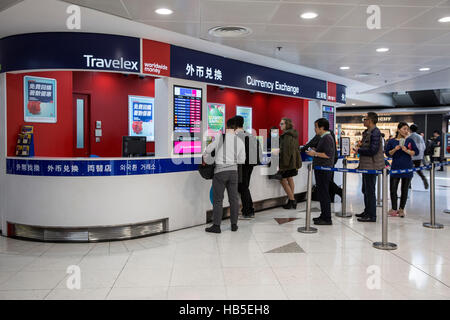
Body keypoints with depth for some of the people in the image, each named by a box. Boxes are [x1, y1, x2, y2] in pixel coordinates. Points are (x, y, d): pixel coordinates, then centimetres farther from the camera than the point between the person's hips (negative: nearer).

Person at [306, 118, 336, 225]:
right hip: (321, 169, 11)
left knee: (324, 194, -7)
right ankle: (323, 216, 23)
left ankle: (327, 219, -2)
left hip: (324, 170, -11)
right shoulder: (324, 138, 18)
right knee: (322, 193, 14)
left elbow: (328, 154, -23)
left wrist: (315, 154, -16)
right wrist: (315, 152, 15)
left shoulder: (327, 138, -15)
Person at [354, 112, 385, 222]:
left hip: (371, 166, -11)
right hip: (366, 165, 11)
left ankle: (372, 216, 4)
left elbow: (373, 150, -24)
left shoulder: (375, 132, -18)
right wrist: (361, 144, 7)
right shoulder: (368, 132, 14)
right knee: (365, 190, 18)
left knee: (370, 191, -4)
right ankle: (367, 212, 30)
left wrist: (359, 150, -13)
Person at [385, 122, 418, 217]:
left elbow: (416, 152, -2)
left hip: (407, 168, 0)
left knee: (405, 190, 7)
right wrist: (394, 149, -15)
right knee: (393, 189, -2)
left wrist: (406, 150, -16)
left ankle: (401, 209, 19)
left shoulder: (410, 141, 3)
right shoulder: (392, 141, 3)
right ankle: (394, 209, 12)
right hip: (395, 168, 0)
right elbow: (387, 153, 1)